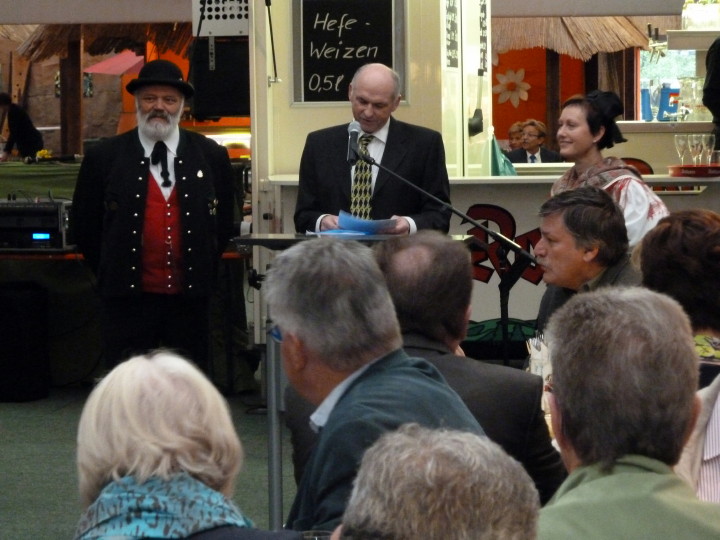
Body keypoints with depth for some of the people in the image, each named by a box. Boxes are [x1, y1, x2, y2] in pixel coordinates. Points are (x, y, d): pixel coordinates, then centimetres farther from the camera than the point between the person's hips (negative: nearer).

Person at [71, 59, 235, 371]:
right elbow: (83, 225, 7)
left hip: (190, 299, 1)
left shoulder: (212, 157, 5)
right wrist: (111, 275, 6)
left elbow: (223, 224, 15)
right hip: (128, 298, -1)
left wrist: (204, 273, 10)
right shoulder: (104, 158, 0)